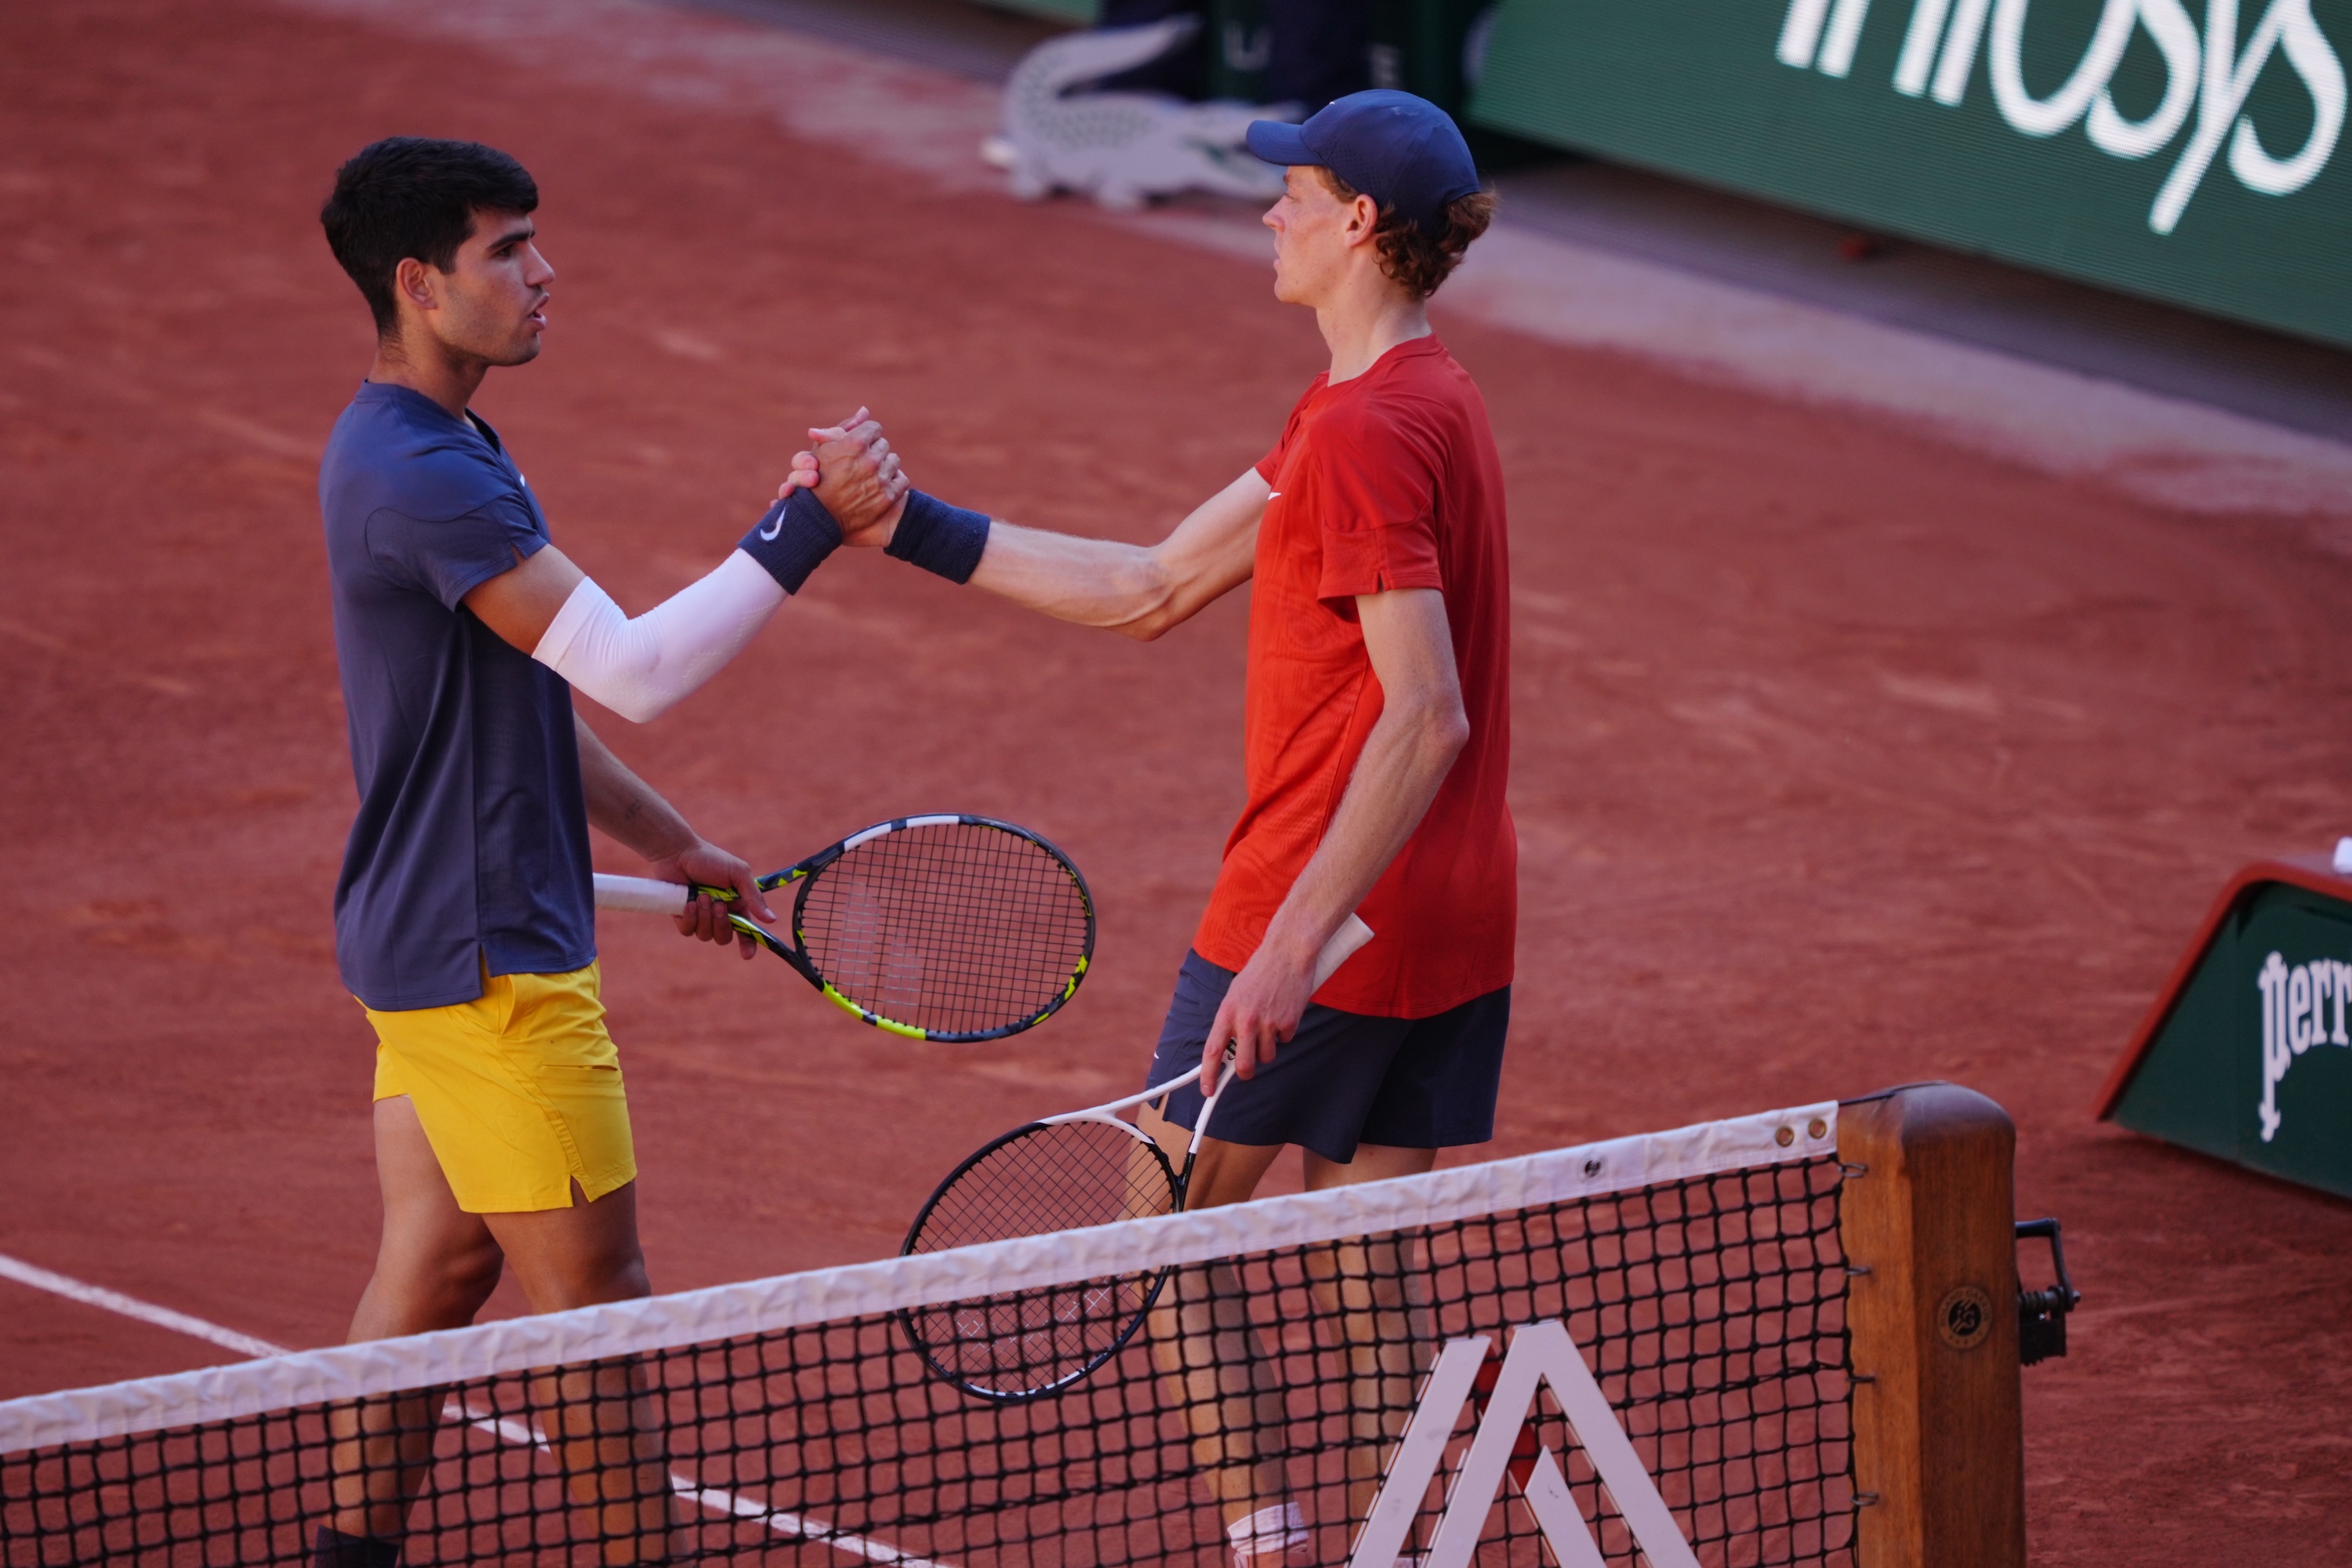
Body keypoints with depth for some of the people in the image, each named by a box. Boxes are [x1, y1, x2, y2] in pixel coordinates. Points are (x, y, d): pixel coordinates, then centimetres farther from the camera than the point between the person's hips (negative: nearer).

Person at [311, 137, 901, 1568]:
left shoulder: (435, 449, 13)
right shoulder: (422, 473, -22)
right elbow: (632, 668, -27)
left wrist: (671, 844, 24)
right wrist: (808, 526, -27)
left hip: (431, 948, 10)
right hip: (485, 959, -10)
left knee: (438, 1267, 14)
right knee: (594, 1291, -2)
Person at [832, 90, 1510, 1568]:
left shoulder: (1368, 434, -20)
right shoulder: (1420, 398, 12)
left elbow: (1425, 720, -26)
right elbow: (1152, 589, 14)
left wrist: (1298, 938, -29)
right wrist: (914, 528, 13)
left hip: (1324, 909, -9)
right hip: (1457, 921, 9)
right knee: (1376, 1259, 12)